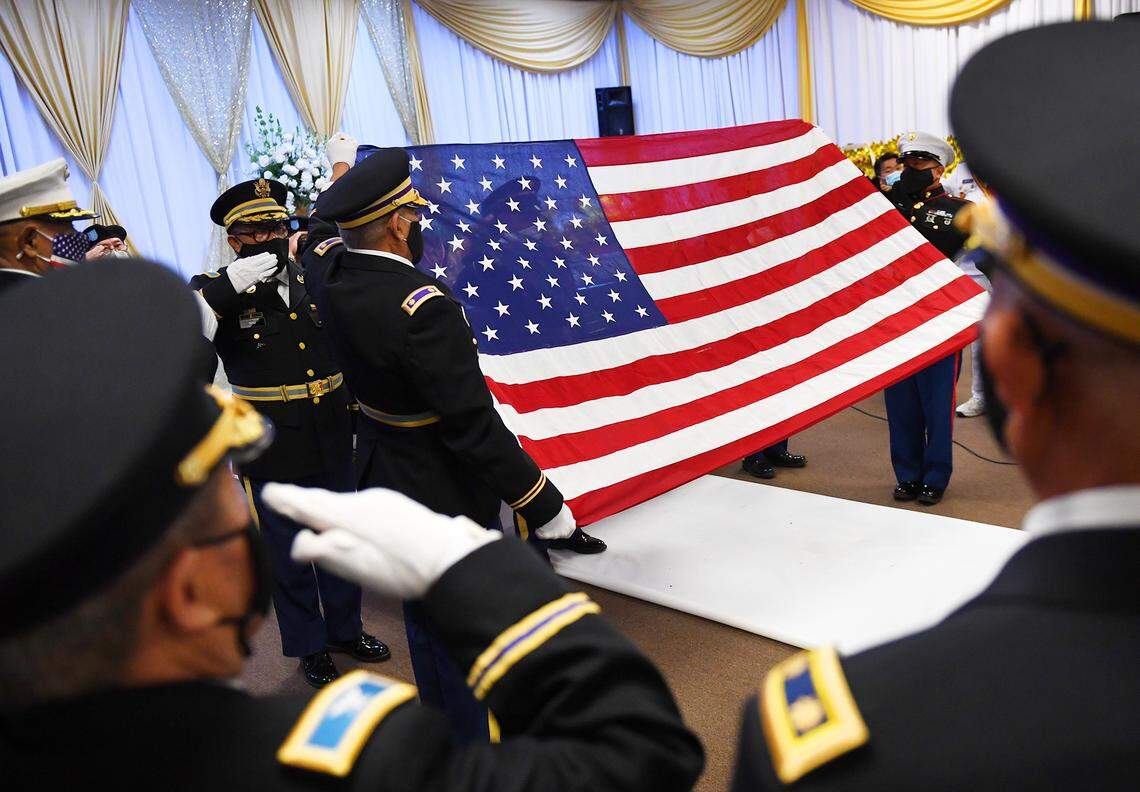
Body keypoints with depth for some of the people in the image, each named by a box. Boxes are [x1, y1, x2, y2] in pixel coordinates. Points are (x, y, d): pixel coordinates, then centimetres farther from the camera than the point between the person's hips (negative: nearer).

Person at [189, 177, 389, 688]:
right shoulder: (219, 293, -8)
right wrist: (230, 284, -33)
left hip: (333, 441, 4)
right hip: (272, 453, -3)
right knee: (288, 553, 13)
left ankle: (345, 628, 41)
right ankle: (309, 646, 33)